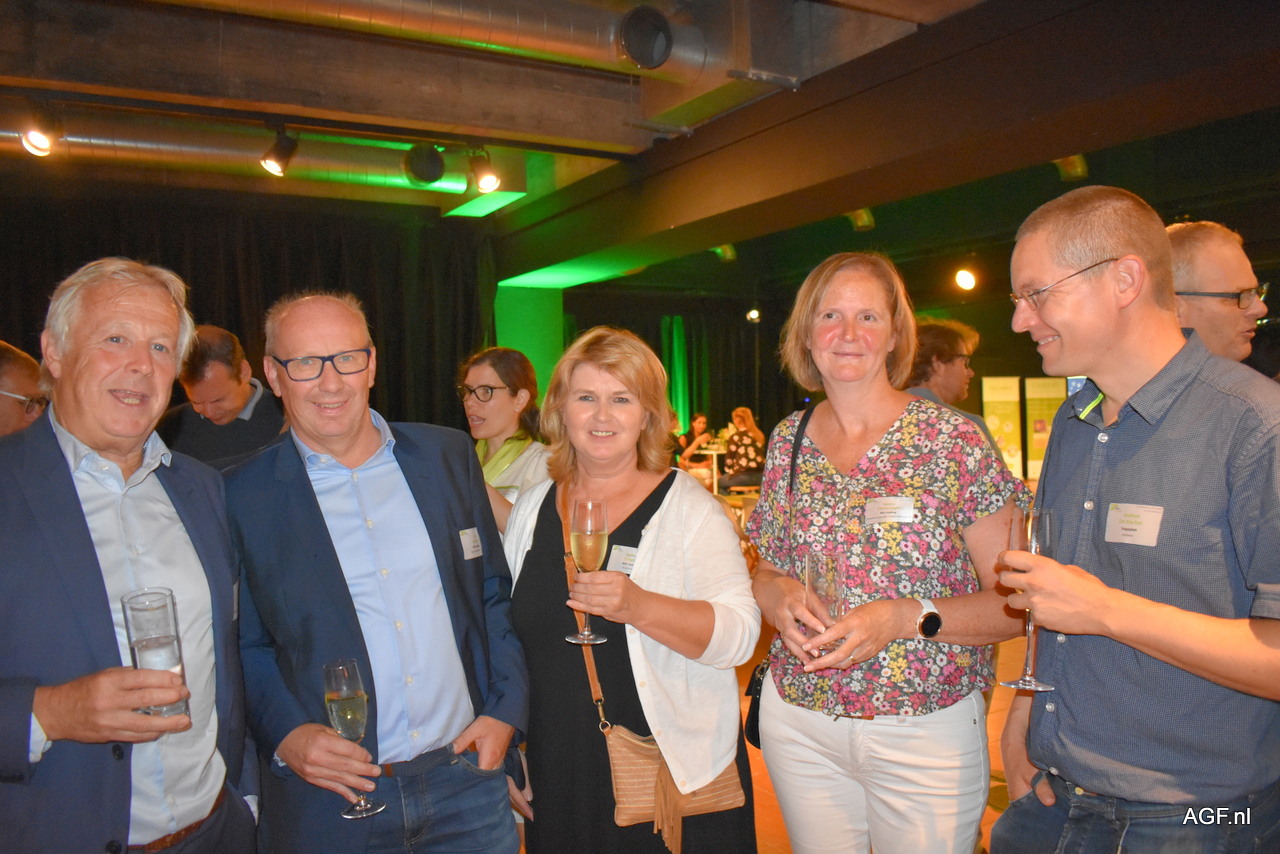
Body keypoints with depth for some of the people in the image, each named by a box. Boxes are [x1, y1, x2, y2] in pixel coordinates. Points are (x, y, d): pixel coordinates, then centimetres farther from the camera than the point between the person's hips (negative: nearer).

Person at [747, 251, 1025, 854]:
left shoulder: (952, 440, -10)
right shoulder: (788, 441, 2)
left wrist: (907, 617, -23)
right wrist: (775, 593, -10)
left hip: (927, 731, -3)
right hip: (798, 722, 3)